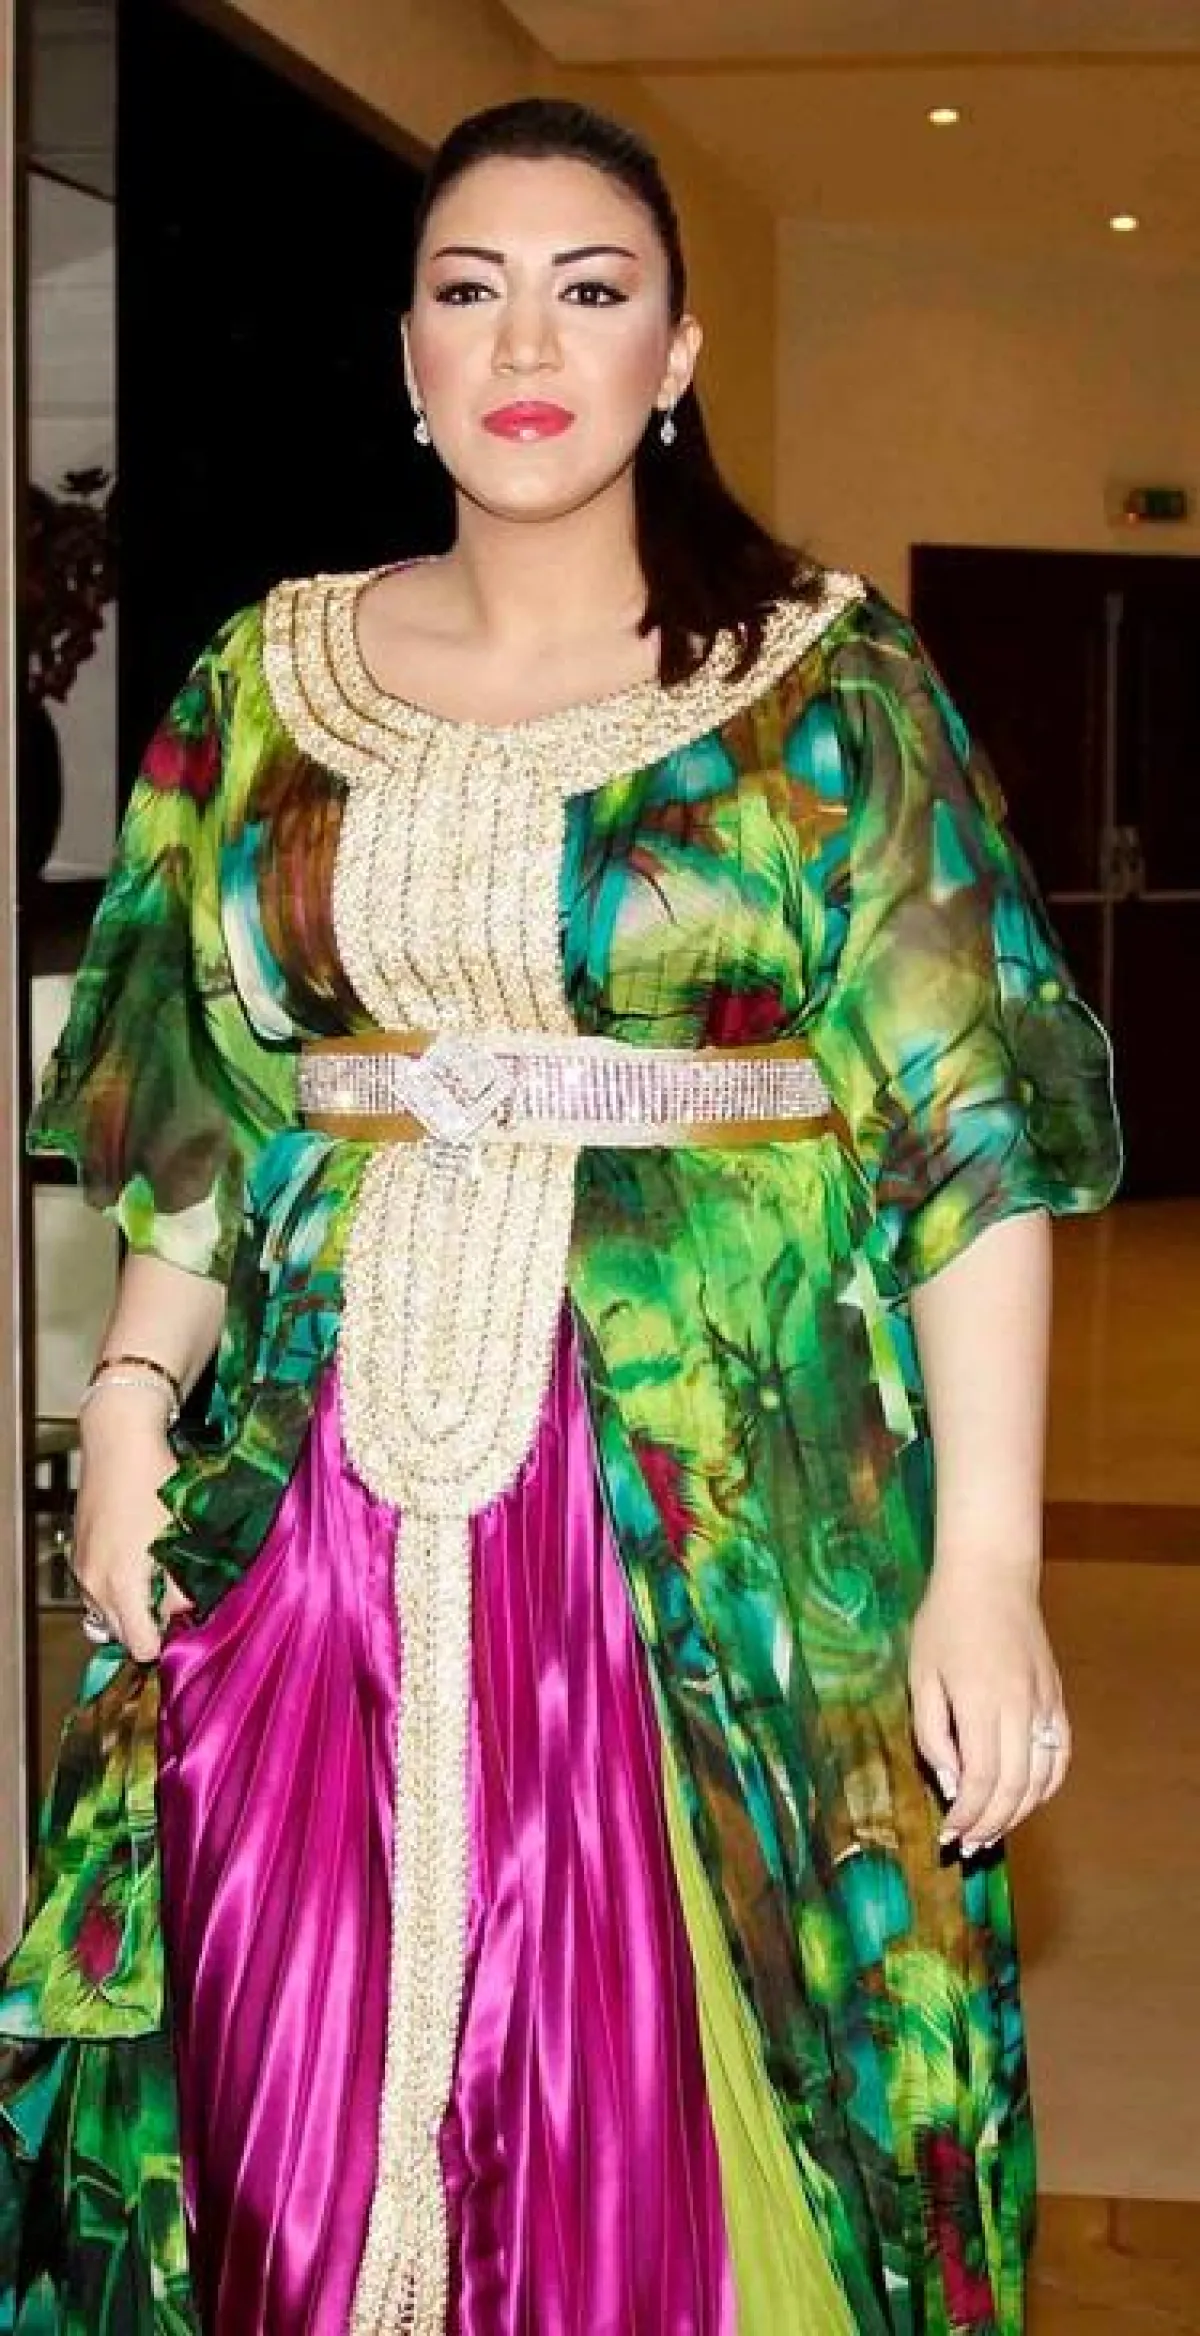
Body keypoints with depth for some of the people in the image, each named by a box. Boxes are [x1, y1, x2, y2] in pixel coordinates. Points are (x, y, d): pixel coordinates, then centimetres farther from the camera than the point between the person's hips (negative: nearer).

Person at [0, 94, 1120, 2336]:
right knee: (312, 2099, 6)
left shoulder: (829, 686, 0)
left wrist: (989, 1561, -12)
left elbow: (974, 1137, -5)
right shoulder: (267, 682, 10)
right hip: (325, 1496, 3)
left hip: (722, 1507, -3)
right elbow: (203, 1108, 15)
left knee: (667, 2109, 0)